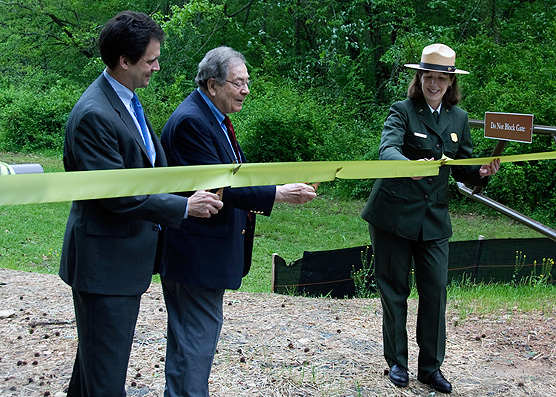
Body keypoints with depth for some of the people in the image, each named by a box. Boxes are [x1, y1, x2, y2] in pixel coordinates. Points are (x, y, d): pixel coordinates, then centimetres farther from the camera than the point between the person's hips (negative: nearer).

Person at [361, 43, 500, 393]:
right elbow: (388, 149, -26)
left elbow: (463, 168, 13)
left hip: (434, 219, 4)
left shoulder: (459, 118, 8)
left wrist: (482, 172, -9)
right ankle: (397, 362, 22)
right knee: (395, 290, 6)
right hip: (395, 215, -4)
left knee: (436, 290, 2)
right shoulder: (402, 111, -7)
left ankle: (431, 367, 17)